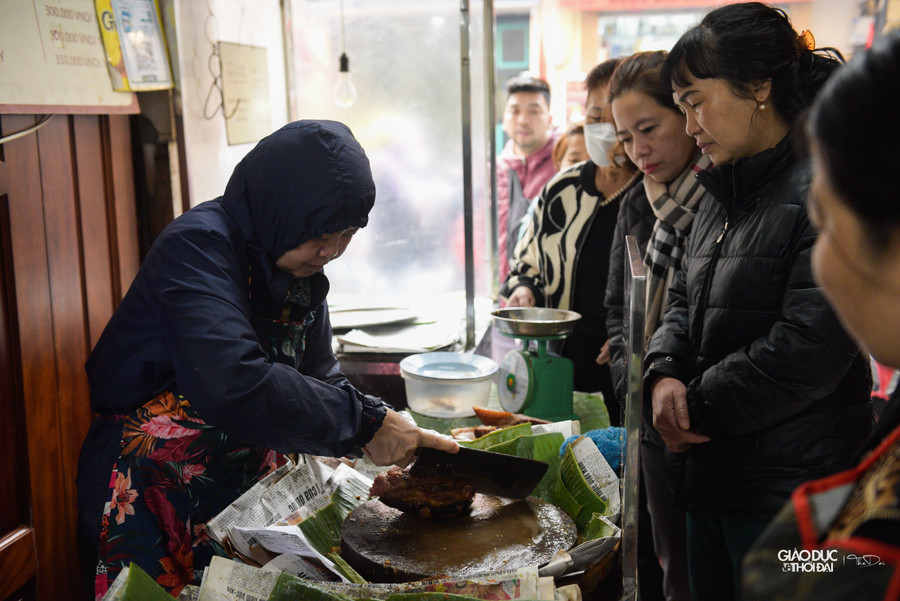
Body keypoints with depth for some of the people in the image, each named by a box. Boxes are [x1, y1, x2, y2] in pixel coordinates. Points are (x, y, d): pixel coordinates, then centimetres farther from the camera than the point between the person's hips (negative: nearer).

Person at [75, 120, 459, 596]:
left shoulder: (300, 265, 4)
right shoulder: (198, 248, -21)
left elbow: (320, 378, 8)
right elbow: (236, 386, -36)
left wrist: (396, 441, -8)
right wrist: (364, 423, -29)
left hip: (248, 486, 7)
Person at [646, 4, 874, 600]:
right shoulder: (723, 198, 12)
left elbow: (806, 350, -23)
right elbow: (684, 302, 16)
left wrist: (696, 405, -12)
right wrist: (665, 374, -4)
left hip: (790, 490, -8)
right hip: (712, 472, 8)